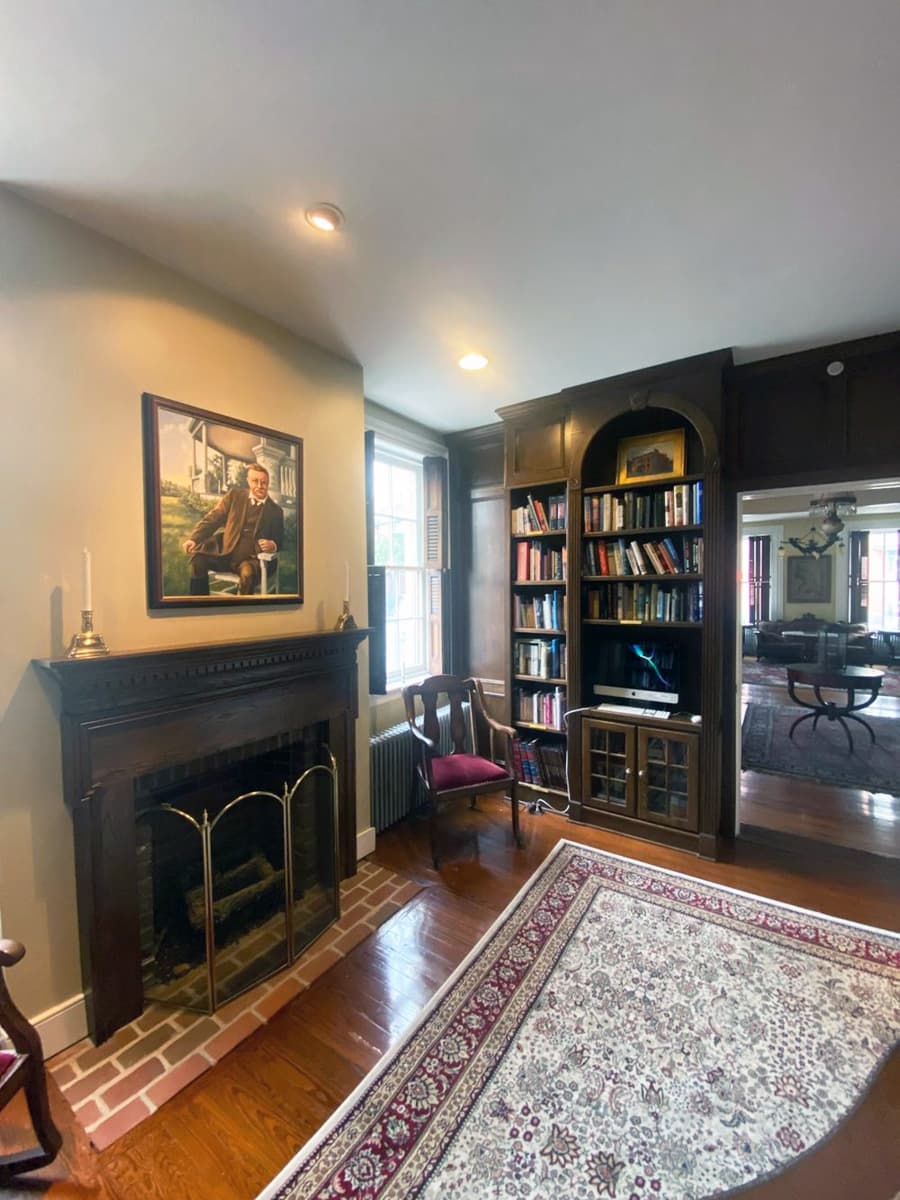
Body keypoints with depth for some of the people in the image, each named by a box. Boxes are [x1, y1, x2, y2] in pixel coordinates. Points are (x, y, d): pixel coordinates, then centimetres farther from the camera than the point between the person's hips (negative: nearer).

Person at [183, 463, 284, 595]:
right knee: (198, 558, -23)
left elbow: (279, 540, 12)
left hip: (251, 559, -3)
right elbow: (213, 518, 5)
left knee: (248, 573, -36)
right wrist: (194, 539, -10)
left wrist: (273, 545, -13)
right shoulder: (234, 495, 9)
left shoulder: (275, 510, 7)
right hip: (227, 555, 3)